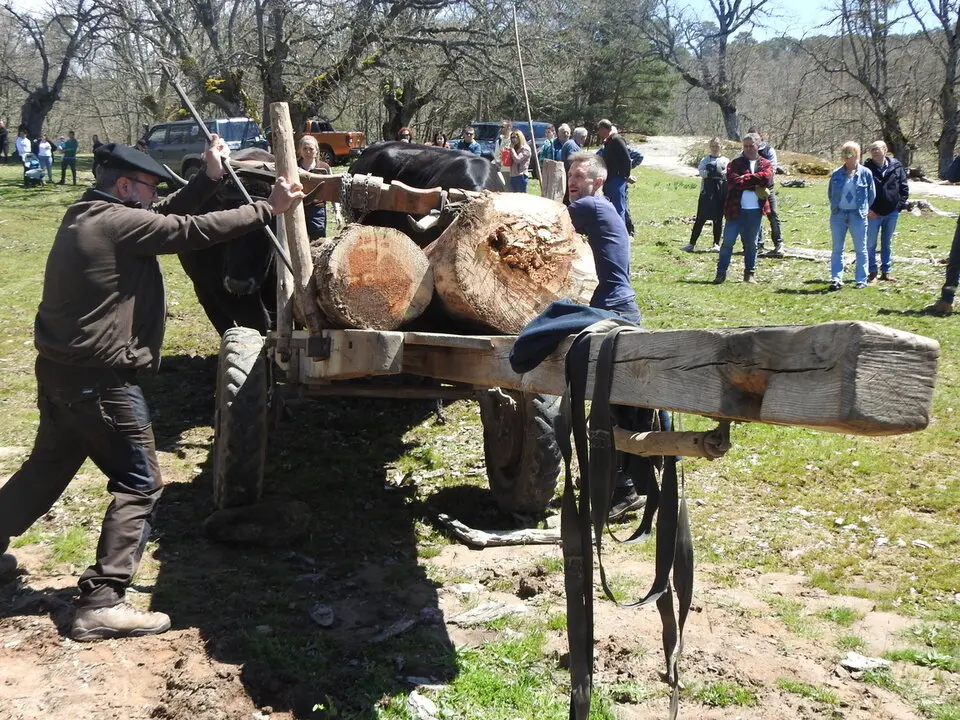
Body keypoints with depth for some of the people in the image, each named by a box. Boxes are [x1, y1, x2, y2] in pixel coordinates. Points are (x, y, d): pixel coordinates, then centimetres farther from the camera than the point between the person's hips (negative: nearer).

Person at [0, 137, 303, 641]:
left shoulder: (87, 217, 12)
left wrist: (209, 178, 9)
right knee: (139, 486, -1)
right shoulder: (119, 222, -17)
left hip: (59, 371, 10)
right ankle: (101, 604, -2)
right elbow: (195, 231, -17)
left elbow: (167, 219, 14)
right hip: (101, 382, -10)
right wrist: (268, 209, -9)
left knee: (47, 468, 26)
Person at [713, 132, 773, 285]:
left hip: (755, 211, 2)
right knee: (728, 242, -4)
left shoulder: (765, 164, 9)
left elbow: (766, 178, -12)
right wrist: (755, 184, -14)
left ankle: (750, 274, 19)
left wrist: (744, 179, -11)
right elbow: (733, 181, -13)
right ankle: (721, 273, 0)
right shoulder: (735, 163, 5)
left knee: (751, 244, 11)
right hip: (736, 209, -1)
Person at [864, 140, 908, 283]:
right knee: (871, 244, 2)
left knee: (887, 243, 12)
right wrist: (867, 209, -10)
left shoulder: (896, 167, 0)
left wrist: (900, 205, -2)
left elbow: (904, 188, 6)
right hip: (873, 213, -2)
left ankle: (886, 271, 21)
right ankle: (872, 273, 11)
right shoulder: (867, 169, -6)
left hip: (892, 212, 2)